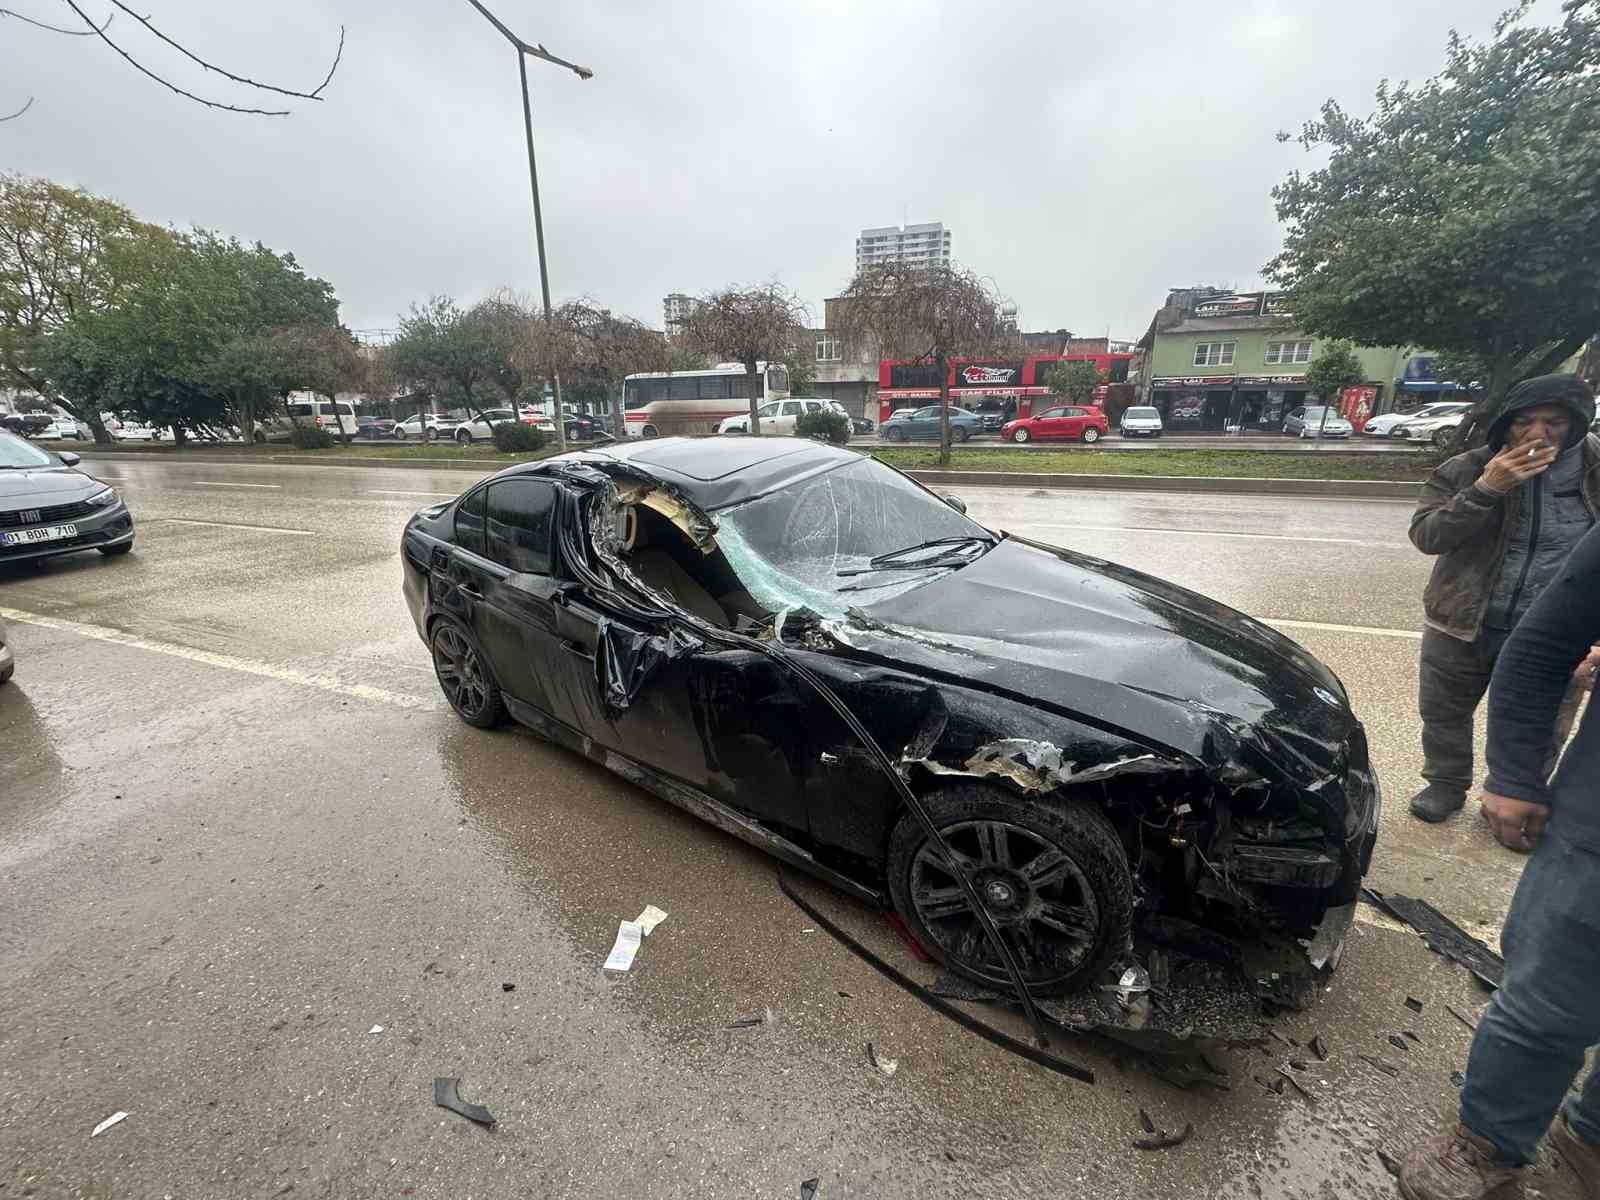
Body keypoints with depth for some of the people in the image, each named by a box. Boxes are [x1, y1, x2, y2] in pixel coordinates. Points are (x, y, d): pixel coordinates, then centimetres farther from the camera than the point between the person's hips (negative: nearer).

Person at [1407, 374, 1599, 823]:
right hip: (1462, 625, -1)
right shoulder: (1466, 470, -9)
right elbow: (1425, 535, -19)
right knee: (1444, 712, 14)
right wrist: (1486, 489, -30)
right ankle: (1446, 783, 36)